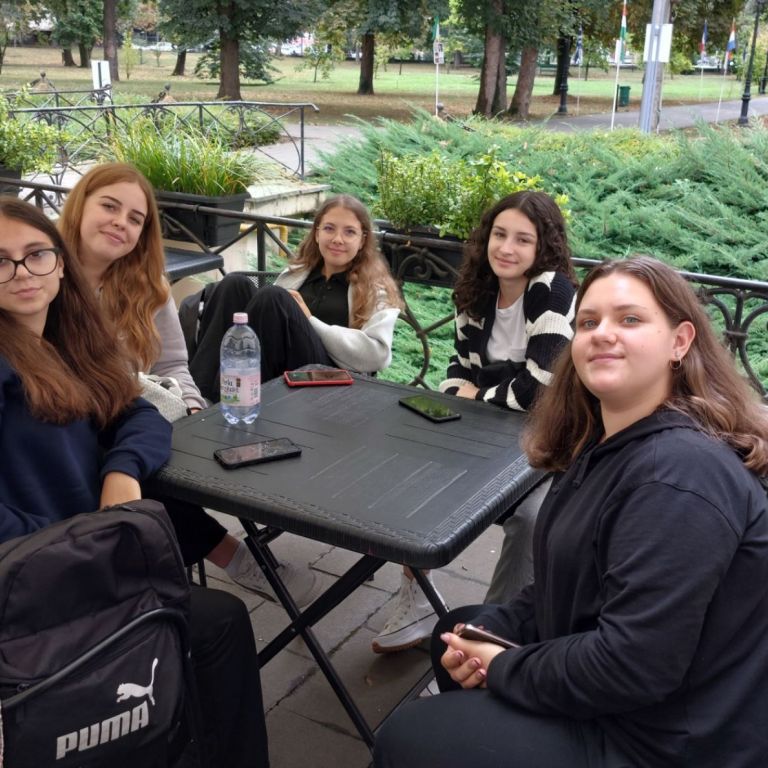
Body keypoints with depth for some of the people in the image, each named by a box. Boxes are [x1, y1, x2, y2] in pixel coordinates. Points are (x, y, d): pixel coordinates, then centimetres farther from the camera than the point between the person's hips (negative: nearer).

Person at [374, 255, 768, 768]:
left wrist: (504, 668, -16)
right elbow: (571, 584, 11)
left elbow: (631, 666, -30)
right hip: (609, 693, 9)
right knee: (456, 631, 21)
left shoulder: (679, 477, -29)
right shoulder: (609, 443, 4)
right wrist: (490, 632, -5)